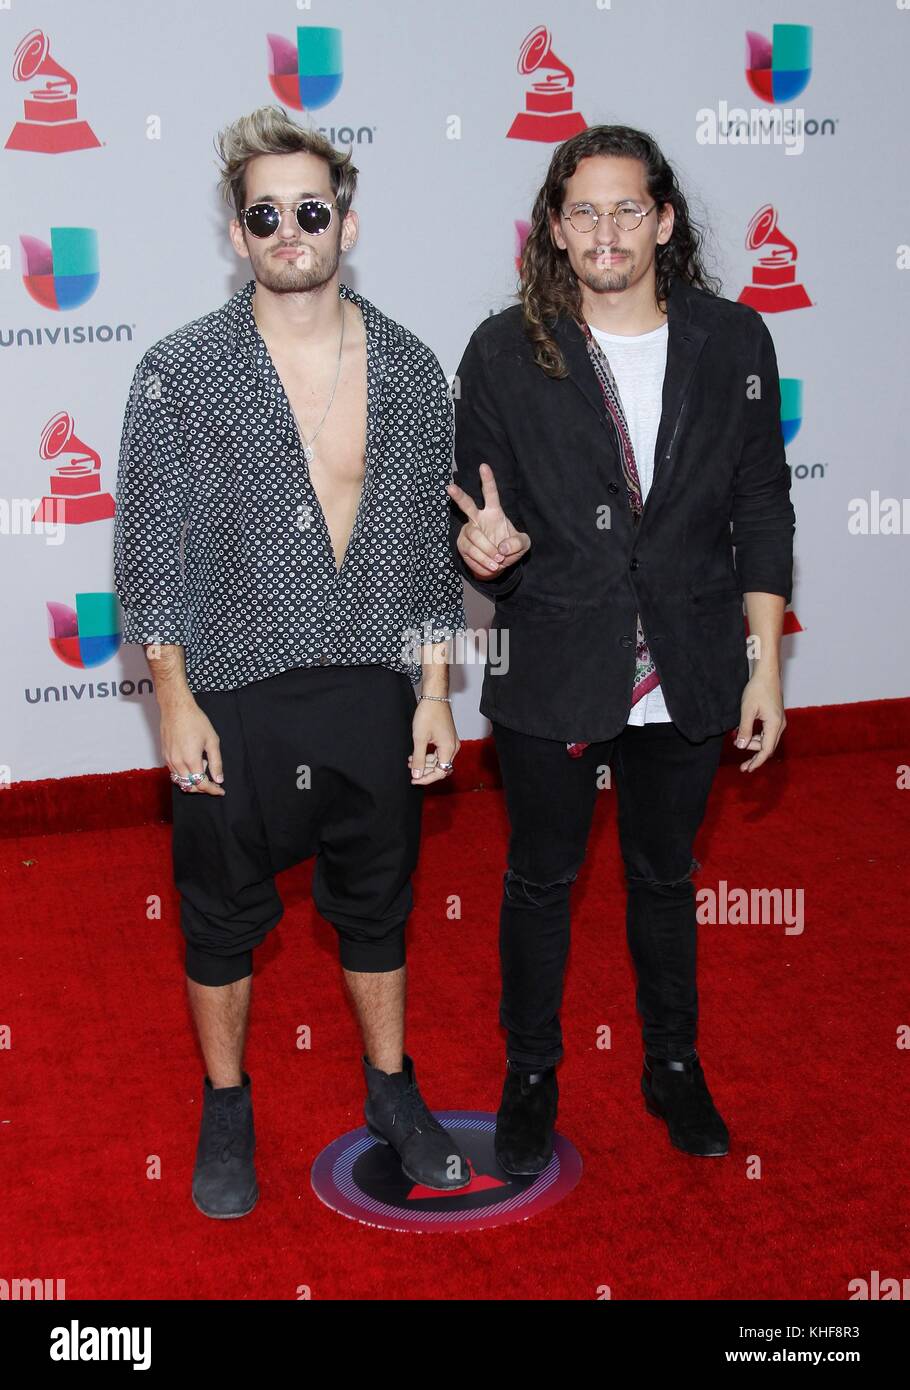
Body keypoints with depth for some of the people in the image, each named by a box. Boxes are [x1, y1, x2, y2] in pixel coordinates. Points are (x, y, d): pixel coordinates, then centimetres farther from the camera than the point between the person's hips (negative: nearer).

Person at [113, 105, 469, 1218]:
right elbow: (150, 550, -4)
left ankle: (392, 1092, 37)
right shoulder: (179, 373, -7)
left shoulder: (411, 369, 1)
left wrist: (433, 693, 4)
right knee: (222, 916, 12)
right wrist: (175, 702, -9)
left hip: (374, 696, 2)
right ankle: (226, 1108, 33)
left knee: (377, 905, 17)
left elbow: (428, 541, 6)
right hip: (234, 702, -2)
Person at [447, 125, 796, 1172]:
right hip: (552, 676, -1)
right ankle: (530, 1075, 35)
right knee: (540, 879, 14)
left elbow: (760, 509, 2)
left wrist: (765, 663, 0)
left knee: (665, 875, 19)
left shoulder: (732, 340, -1)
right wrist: (487, 546, -27)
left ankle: (673, 1066, 40)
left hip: (687, 678, 2)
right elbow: (480, 522, -2)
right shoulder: (506, 352, -6)